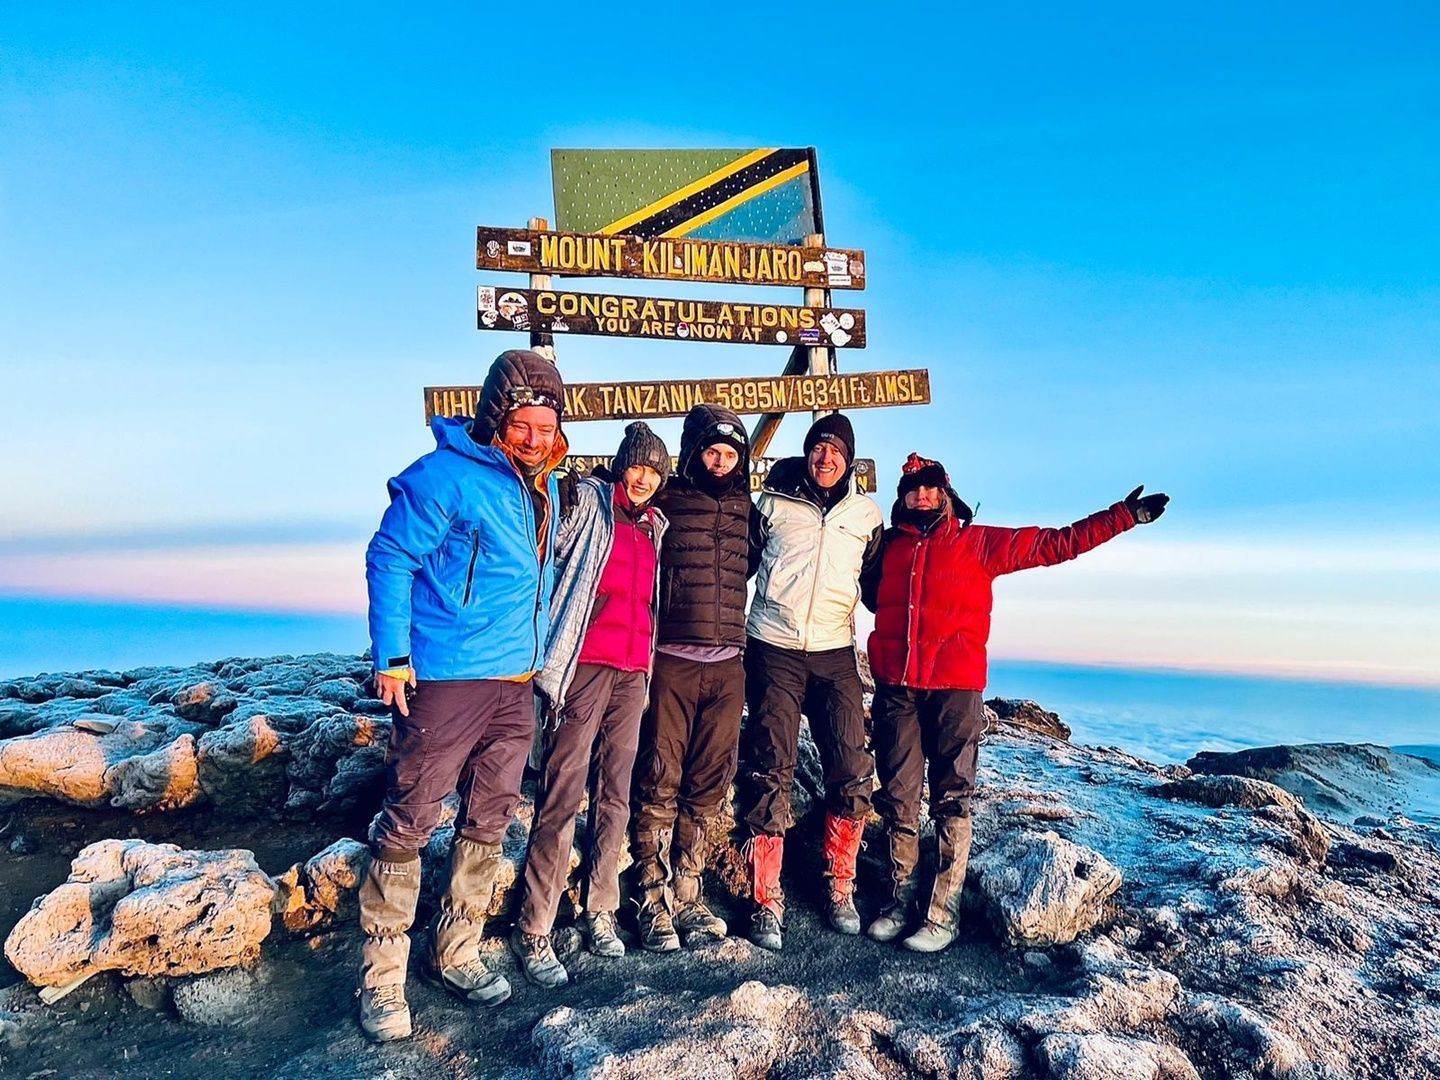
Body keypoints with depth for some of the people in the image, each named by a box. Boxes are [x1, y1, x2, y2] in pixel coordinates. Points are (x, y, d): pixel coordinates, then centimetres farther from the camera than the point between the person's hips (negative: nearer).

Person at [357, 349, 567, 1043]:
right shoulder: (446, 476, -12)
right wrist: (391, 658, -17)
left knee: (489, 822, 14)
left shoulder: (543, 484, 11)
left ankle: (455, 953, 30)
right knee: (408, 823, 0)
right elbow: (388, 559, -12)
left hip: (515, 684, 8)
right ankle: (381, 977, 15)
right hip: (445, 680, -7)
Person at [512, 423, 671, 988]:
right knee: (562, 793, -7)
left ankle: (600, 911, 22)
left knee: (615, 793, 9)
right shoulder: (588, 501, 1)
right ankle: (534, 931, 1)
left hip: (633, 671, 6)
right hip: (585, 663, -6)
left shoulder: (655, 526, 19)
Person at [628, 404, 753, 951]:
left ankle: (686, 894, 22)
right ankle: (652, 900, 13)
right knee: (660, 781, 1)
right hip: (670, 662, -4)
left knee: (708, 785, 9)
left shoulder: (748, 508, 14)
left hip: (727, 667, 4)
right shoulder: (664, 500, 1)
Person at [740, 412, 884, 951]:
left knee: (852, 774, -1)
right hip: (774, 650, -2)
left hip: (834, 653, 2)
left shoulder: (867, 514, 10)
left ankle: (840, 889, 19)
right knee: (770, 775, -3)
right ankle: (766, 901, 8)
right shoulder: (773, 503, 4)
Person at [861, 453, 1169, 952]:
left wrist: (1125, 515, 4)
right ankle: (900, 899, 19)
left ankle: (943, 912, 8)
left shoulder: (980, 542, 8)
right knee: (897, 798, 7)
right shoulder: (888, 546, 15)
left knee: (951, 800, 0)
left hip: (955, 689, -2)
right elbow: (872, 598, 31)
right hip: (895, 688, 3)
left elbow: (1057, 543, 7)